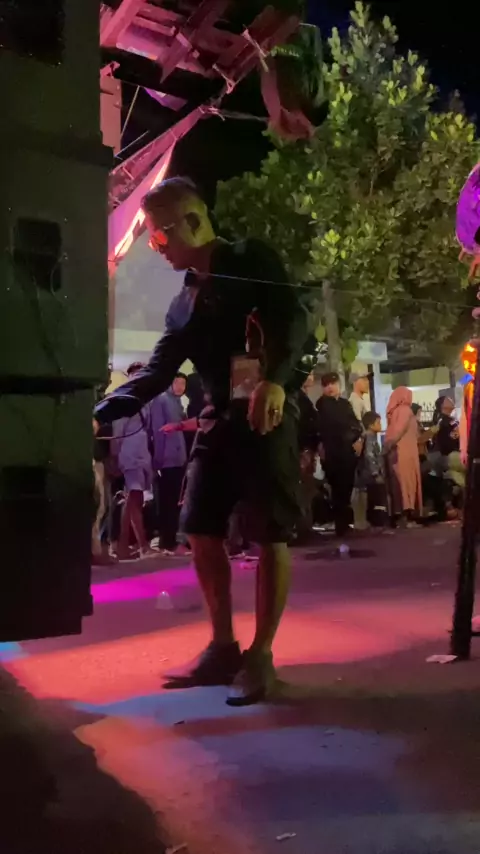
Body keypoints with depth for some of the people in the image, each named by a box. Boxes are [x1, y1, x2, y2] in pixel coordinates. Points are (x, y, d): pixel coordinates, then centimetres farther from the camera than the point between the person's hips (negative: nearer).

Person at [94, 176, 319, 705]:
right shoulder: (183, 304, 19)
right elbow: (156, 373, 15)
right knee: (202, 533, 6)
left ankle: (260, 655, 6)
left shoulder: (252, 261, 0)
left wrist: (275, 380, -32)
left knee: (269, 536, -4)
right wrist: (100, 412, 4)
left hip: (267, 415, -7)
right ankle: (223, 647, 19)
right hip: (219, 420, 8)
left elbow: (296, 316, -15)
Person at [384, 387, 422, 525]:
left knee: (398, 482, 7)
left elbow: (392, 432, 10)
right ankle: (407, 513, -14)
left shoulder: (393, 411, 14)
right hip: (405, 451, -7)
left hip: (395, 451, 7)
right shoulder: (405, 410, -6)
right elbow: (399, 430, -15)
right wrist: (388, 446, -13)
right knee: (407, 481, -8)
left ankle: (399, 512, 6)